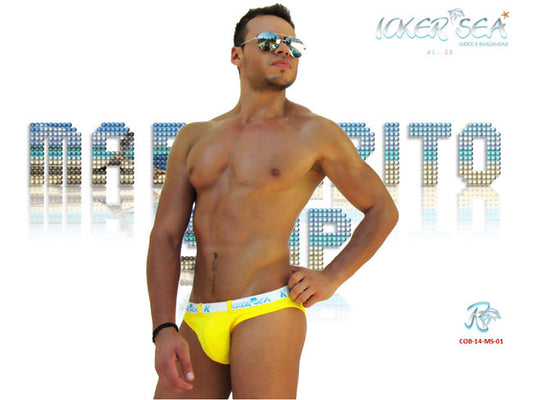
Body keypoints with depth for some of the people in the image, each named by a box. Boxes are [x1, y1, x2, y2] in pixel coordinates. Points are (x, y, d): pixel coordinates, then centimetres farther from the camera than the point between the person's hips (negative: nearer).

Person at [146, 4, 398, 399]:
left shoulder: (315, 133, 3)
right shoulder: (195, 137, 13)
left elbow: (383, 209, 13)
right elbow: (164, 236, 7)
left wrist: (331, 279, -1)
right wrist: (164, 331, -6)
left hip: (267, 314, -4)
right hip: (199, 323, 4)